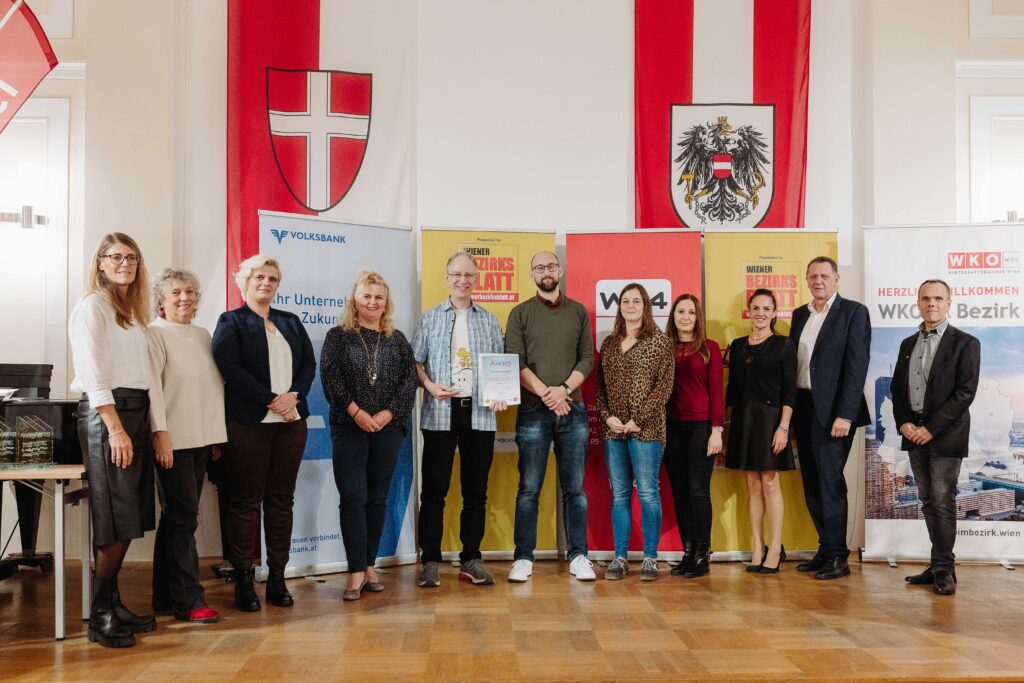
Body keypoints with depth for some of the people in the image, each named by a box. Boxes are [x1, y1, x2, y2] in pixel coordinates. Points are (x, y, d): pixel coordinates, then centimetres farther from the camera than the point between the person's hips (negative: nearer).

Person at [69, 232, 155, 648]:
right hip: (106, 412, -8)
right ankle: (100, 615, 2)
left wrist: (138, 424, 7)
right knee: (115, 520, -7)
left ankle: (113, 603, 17)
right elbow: (93, 373, -14)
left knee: (129, 519, 9)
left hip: (136, 411, 8)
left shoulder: (132, 311, 19)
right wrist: (115, 429, -20)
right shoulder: (92, 306, -6)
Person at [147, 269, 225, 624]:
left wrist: (218, 435, 16)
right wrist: (160, 432, -18)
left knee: (179, 517, 11)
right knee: (183, 517, -7)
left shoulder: (203, 335, 17)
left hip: (202, 439, 7)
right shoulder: (154, 334, -4)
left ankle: (165, 595, 20)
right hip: (173, 440, -7)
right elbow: (152, 384, -12)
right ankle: (188, 601, -1)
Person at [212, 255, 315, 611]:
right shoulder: (230, 322, 2)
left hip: (290, 421, 5)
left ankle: (277, 578, 13)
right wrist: (272, 400, -14)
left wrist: (293, 395, -9)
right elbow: (230, 369, -11)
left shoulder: (291, 322, 17)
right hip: (248, 422, -4)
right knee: (246, 500, 0)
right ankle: (243, 581, 8)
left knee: (282, 499, 7)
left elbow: (309, 363, 10)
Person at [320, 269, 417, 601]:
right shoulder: (338, 336, 5)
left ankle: (370, 565, 16)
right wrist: (357, 412, -13)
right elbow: (330, 377, -5)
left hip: (388, 428, 3)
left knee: (378, 497, 7)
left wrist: (386, 414, -9)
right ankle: (357, 571, -3)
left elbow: (409, 381, 3)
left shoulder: (397, 340, 11)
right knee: (353, 497, -5)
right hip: (349, 428, -2)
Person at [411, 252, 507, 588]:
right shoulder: (430, 318, 7)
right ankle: (430, 561, 10)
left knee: (476, 491, 7)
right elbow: (416, 361, 6)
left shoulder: (489, 320, 12)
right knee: (434, 490, 1)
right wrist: (430, 385, -11)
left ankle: (471, 560, 17)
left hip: (480, 413, 2)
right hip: (439, 414, -2)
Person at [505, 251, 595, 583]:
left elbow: (587, 358, 5)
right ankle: (523, 558, 7)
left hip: (573, 408, 2)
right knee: (529, 489, 1)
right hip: (533, 410, -2)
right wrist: (546, 393, -13)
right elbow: (515, 363, -4)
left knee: (574, 488, 6)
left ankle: (578, 556, 12)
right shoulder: (520, 313, 4)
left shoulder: (578, 312, 10)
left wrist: (565, 389, -10)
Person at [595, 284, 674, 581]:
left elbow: (664, 385, -6)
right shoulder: (609, 343, 13)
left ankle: (650, 558, 7)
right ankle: (620, 557, 13)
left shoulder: (659, 341, 0)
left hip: (646, 429, -4)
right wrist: (608, 416, -4)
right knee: (619, 494, 7)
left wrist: (638, 419, -12)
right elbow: (600, 385, 12)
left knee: (647, 492, -2)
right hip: (613, 429, 4)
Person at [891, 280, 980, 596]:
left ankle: (944, 569, 4)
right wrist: (903, 423, -1)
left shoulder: (965, 343, -4)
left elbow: (965, 392, -11)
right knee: (928, 502, 9)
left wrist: (931, 428, -15)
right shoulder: (908, 344, 14)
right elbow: (897, 388, 15)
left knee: (943, 502, -5)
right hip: (914, 435, 5)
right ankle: (938, 565, 16)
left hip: (945, 435, -5)